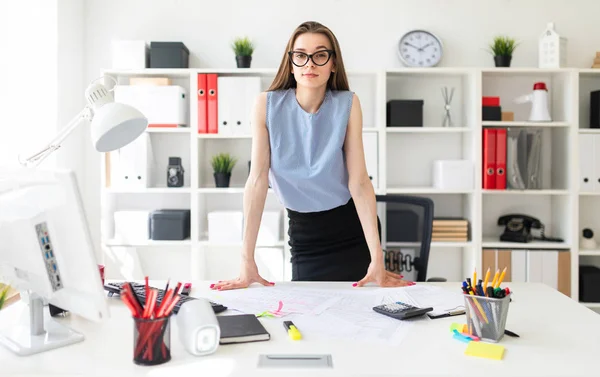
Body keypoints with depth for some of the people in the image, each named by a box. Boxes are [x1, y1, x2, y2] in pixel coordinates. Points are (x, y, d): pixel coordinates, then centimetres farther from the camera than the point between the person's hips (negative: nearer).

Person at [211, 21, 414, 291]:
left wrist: (377, 258, -22)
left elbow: (359, 181, -17)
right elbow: (257, 180, -17)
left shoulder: (347, 104, -13)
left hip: (353, 228, 0)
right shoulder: (267, 105, -13)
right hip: (304, 231, 0)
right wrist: (248, 261, -21)